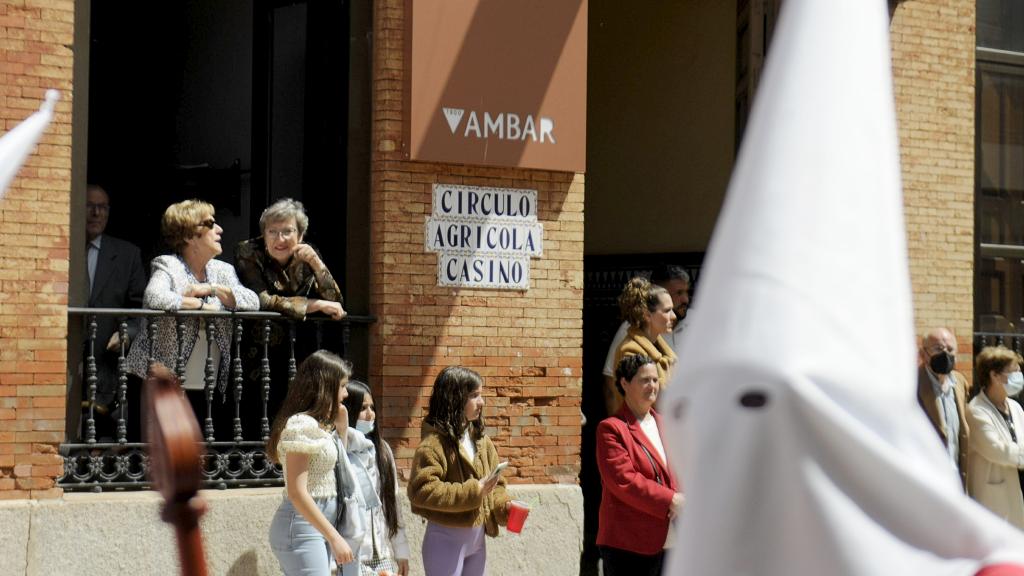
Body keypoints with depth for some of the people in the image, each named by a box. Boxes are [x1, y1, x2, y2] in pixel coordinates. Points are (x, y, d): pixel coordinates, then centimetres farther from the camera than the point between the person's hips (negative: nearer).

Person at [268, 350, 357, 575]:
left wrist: (341, 425, 14)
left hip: (317, 527, 10)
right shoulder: (302, 425, -15)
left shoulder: (319, 424, 13)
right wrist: (335, 537, -20)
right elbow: (297, 492, -20)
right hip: (302, 528, -10)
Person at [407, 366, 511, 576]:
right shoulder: (434, 442, -16)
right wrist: (472, 491, -24)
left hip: (477, 538, 8)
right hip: (446, 539, -8)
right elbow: (422, 491, -24)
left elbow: (495, 484, 15)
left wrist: (504, 507, -6)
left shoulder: (480, 439, 9)